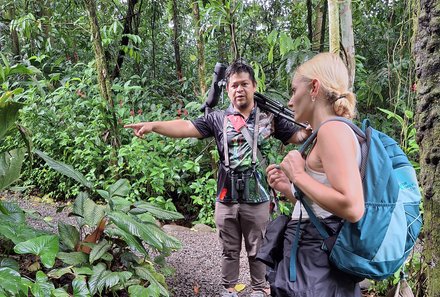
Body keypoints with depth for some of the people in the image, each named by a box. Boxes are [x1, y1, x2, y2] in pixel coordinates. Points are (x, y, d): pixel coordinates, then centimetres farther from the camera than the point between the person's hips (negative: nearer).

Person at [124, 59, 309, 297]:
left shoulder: (269, 117, 2)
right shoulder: (218, 119, 0)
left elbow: (298, 136, 5)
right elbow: (186, 127, -10)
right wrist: (152, 125, -24)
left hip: (256, 198, 0)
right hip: (226, 199, 1)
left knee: (257, 250, 15)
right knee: (230, 250, 17)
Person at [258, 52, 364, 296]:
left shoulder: (333, 129, -17)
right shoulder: (328, 133, 13)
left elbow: (352, 208, -29)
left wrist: (299, 174, -19)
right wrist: (288, 188, 6)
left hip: (315, 264, -9)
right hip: (310, 258, 9)